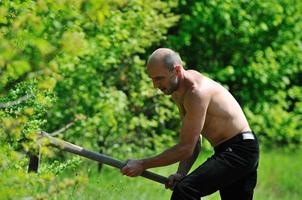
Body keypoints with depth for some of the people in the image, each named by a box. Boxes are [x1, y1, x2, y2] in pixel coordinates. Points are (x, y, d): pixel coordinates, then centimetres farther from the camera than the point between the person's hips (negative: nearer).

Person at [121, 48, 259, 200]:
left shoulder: (197, 93, -23)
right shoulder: (177, 92, 8)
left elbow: (186, 148, -24)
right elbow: (193, 143, 10)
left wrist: (143, 164, -19)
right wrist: (181, 173, -7)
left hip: (240, 151, -10)